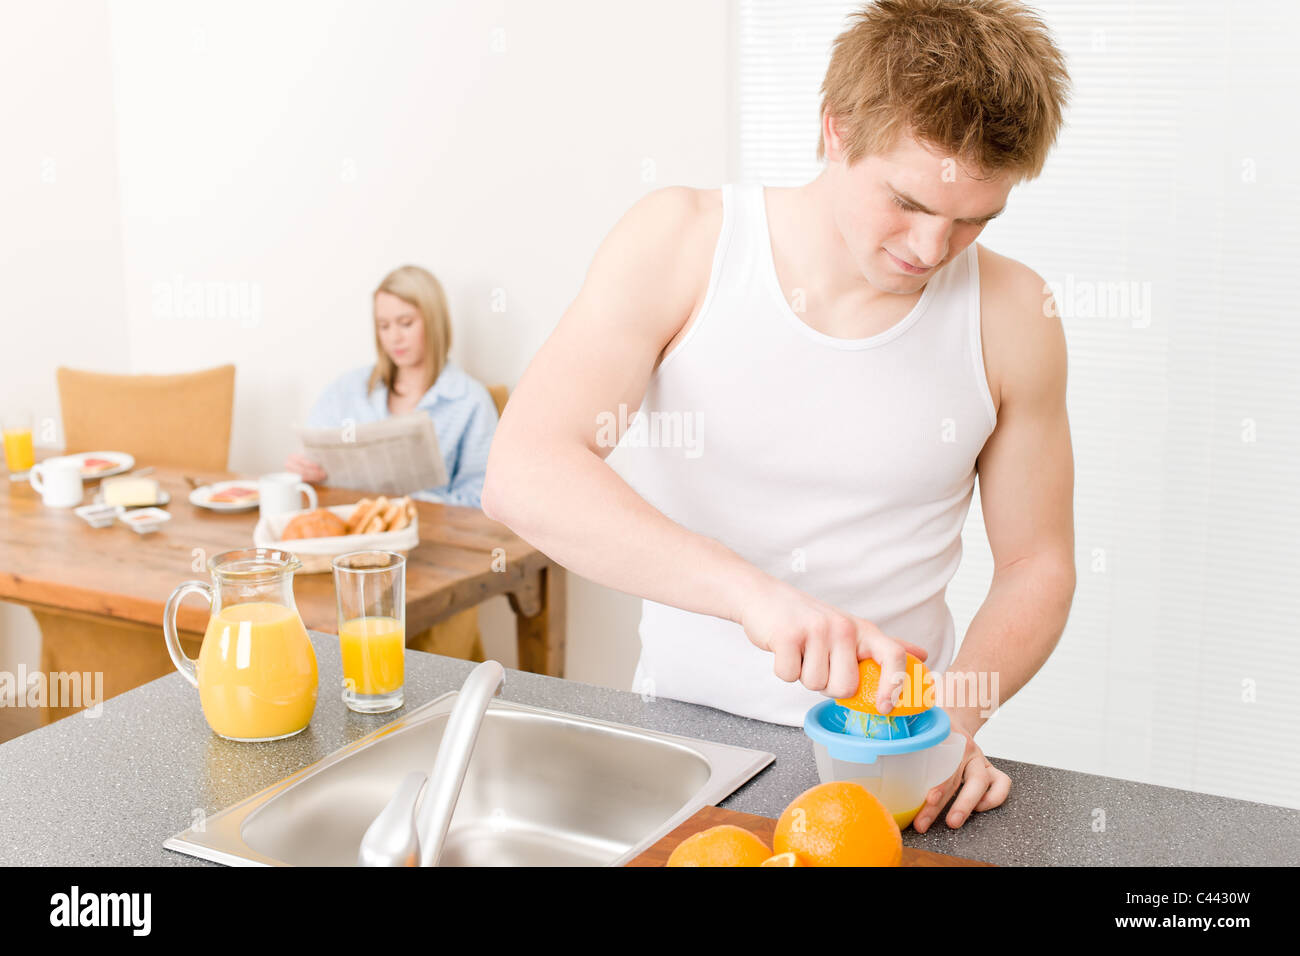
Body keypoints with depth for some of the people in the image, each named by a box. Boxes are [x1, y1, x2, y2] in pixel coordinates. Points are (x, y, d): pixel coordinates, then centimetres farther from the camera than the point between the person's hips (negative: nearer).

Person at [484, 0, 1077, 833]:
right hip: (682, 726, 0)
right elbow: (525, 474, -20)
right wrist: (752, 591, -32)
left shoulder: (1010, 317, -4)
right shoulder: (683, 241, -8)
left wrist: (956, 708, -13)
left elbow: (1036, 565, 6)